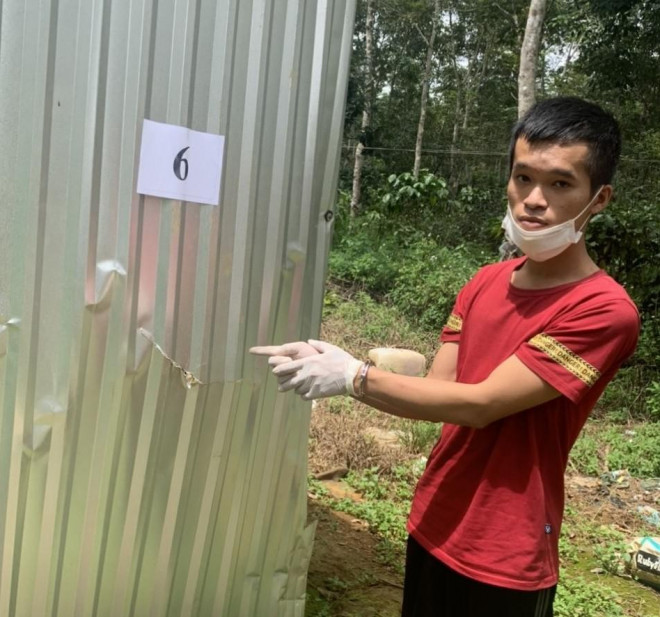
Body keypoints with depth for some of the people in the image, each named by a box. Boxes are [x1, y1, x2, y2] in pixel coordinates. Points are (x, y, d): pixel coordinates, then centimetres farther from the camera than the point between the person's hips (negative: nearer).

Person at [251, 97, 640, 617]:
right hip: (433, 529, 6)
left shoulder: (604, 310, -20)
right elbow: (436, 389, -1)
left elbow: (479, 404, -23)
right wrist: (337, 364, -16)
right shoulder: (486, 282, 3)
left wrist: (353, 376, -23)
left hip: (505, 560, -6)